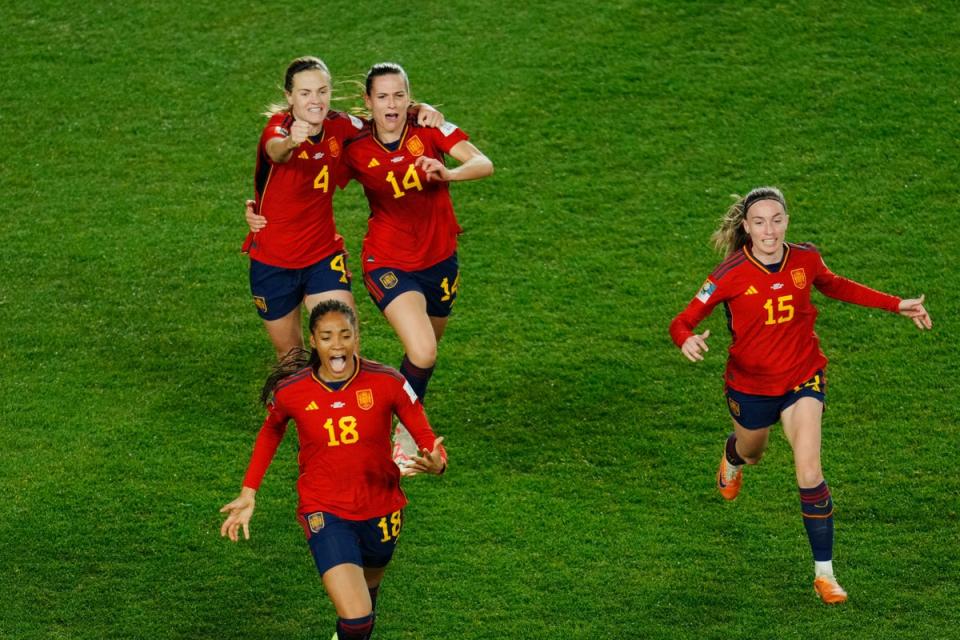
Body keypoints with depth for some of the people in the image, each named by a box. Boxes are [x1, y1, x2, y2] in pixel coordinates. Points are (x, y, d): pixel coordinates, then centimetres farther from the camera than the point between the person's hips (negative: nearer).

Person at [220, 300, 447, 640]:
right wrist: (248, 493, 4)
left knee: (368, 587, 29)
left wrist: (436, 463, -33)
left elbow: (425, 437, -10)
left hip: (380, 510, 2)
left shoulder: (387, 383, -16)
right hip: (325, 514, -2)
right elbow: (271, 432, 8)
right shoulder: (291, 392, -14)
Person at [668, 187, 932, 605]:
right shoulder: (731, 275, -22)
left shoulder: (806, 259, -13)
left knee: (809, 474, -16)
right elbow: (683, 320, -20)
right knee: (751, 453, 28)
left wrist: (896, 305, 8)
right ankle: (732, 457, 70)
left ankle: (824, 572, -5)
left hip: (802, 378, 0)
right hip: (750, 384, 0)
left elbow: (835, 286, 11)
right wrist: (687, 340, -46)